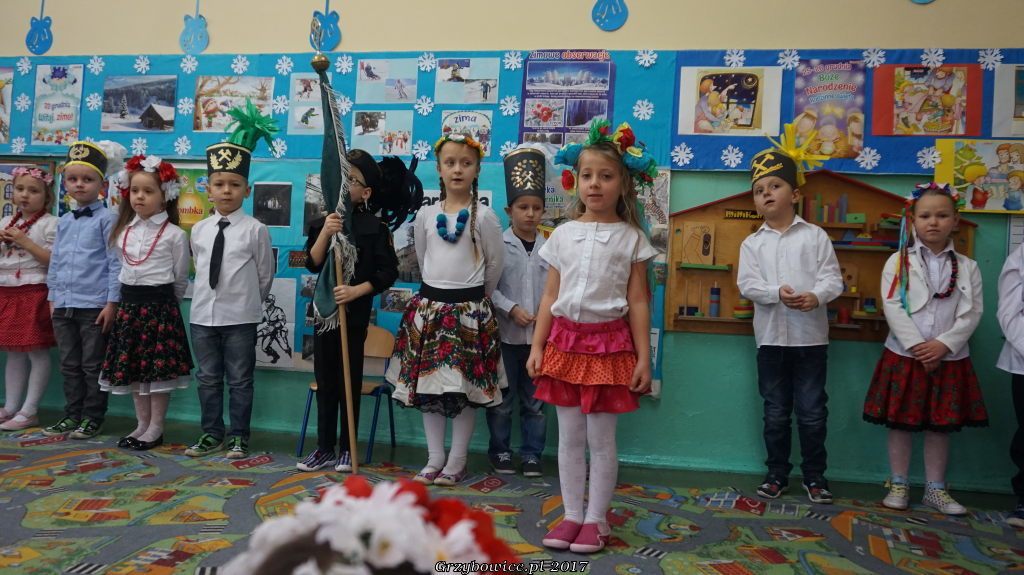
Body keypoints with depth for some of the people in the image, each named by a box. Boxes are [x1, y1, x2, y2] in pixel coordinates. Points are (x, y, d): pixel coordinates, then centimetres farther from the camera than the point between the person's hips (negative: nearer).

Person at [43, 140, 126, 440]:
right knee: (69, 364, 13)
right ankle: (72, 414, 24)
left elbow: (115, 263, -10)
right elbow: (55, 262, 18)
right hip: (64, 305, 6)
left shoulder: (107, 219, -6)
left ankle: (92, 417, 14)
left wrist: (112, 302, -13)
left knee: (92, 365, 3)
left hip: (94, 305, -6)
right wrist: (53, 298, 14)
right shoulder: (64, 222, 13)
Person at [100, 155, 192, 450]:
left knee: (159, 368, -1)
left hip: (160, 306, -6)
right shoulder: (123, 231, 9)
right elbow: (123, 268, 19)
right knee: (131, 367, 10)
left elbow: (181, 278, 1)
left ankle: (156, 428, 11)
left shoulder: (174, 235, -7)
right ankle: (142, 424, 22)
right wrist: (133, 298, 15)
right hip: (130, 304, 6)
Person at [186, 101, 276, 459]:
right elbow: (200, 269, 16)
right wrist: (217, 296, 13)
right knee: (208, 378, 13)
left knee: (239, 379, 6)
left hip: (240, 318, -4)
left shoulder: (255, 230, -7)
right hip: (203, 315, 4)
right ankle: (212, 434, 25)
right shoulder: (199, 230, 5)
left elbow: (265, 275, 1)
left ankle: (239, 437, 16)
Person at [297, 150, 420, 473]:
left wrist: (356, 291, -19)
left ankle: (347, 449, 19)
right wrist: (325, 233, -19)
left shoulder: (375, 227, -7)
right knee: (325, 382, 11)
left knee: (349, 383, 6)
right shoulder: (324, 221, 5)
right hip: (323, 311, 4)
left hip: (354, 314, -4)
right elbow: (313, 264, -6)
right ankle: (325, 448, 22)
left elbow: (388, 273, -9)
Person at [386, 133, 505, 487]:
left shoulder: (483, 216, -5)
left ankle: (457, 463, 13)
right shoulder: (426, 215, 5)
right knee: (427, 385, 6)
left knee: (466, 388, 1)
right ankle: (434, 459, 18)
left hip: (469, 309, -3)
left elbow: (495, 263, 2)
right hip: (428, 305, 4)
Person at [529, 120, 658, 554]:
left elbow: (638, 303, -2)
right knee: (569, 437, 10)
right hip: (565, 340, 3)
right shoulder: (563, 234, 6)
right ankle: (571, 515, 23)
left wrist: (643, 358, -4)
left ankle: (595, 520, 20)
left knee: (601, 440, 5)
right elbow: (550, 297, 7)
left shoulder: (631, 238, -1)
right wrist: (537, 346, 4)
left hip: (609, 343, -3)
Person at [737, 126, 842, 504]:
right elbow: (747, 284, -6)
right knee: (776, 412, 11)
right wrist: (778, 293, -23)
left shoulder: (815, 236, 3)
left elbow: (832, 277, -4)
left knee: (812, 411, 5)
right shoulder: (752, 243, 6)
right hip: (771, 336, 1)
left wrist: (816, 296, -25)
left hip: (811, 336, -1)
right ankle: (777, 473, 23)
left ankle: (815, 476, 20)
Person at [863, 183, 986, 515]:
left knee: (941, 425, 10)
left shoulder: (966, 267, 5)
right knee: (900, 422, 4)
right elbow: (893, 308, -9)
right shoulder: (898, 262, -1)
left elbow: (972, 313, -2)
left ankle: (935, 489, 23)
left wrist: (943, 344, -16)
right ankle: (899, 486, 17)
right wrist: (917, 347, -16)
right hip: (904, 355, -2)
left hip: (949, 358, 2)